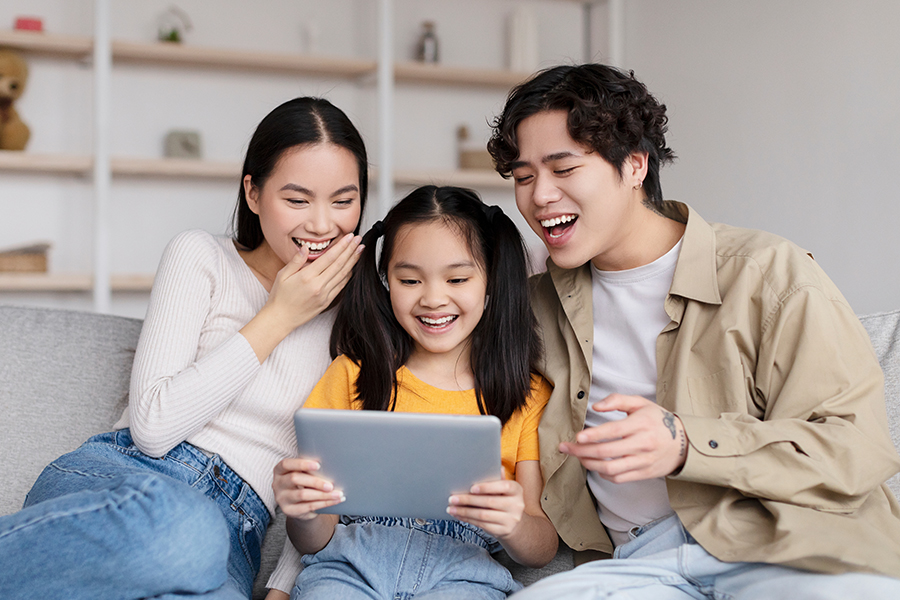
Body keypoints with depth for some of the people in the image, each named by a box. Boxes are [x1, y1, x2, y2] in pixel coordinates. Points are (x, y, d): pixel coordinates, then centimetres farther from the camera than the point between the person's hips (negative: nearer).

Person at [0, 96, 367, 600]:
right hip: (123, 476, -1)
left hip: (236, 530, 1)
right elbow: (151, 425, -7)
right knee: (180, 523, -41)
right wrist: (279, 316, -6)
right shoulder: (201, 257, 6)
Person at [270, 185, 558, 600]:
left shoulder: (528, 396, 13)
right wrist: (301, 514, -14)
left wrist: (513, 525, -16)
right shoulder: (352, 376, 14)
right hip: (349, 563, 1)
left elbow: (542, 550, 8)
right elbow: (316, 540, 11)